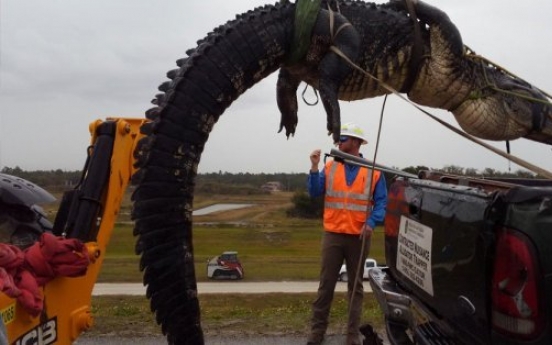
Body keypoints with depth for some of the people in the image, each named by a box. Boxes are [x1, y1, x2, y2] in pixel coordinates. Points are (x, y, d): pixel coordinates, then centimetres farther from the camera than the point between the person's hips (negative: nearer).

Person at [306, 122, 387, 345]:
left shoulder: (373, 171, 0)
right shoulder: (330, 167, 5)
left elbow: (381, 202, -1)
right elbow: (314, 193, -3)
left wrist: (371, 222, -17)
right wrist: (314, 168, -16)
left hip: (359, 237, 0)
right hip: (333, 235, 1)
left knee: (356, 285, 10)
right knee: (326, 284, 3)